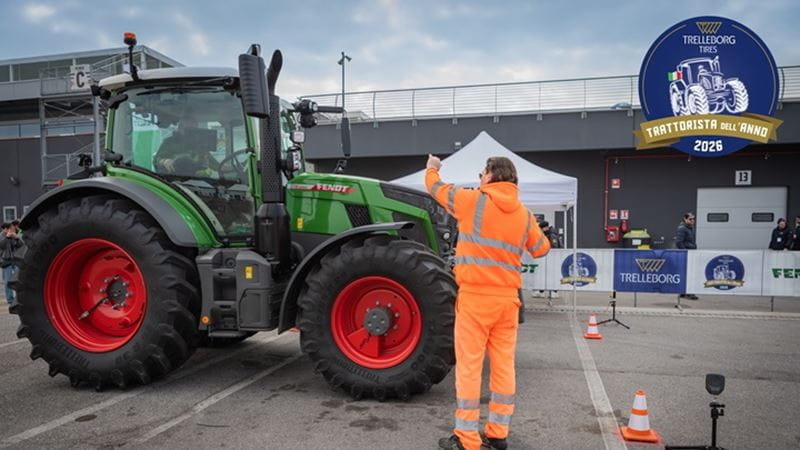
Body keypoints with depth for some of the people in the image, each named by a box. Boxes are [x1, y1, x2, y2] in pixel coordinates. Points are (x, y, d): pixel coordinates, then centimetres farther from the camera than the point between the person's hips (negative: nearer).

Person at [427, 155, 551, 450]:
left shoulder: (472, 200, -6)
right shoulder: (524, 215, 7)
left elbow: (436, 188, 9)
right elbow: (541, 249, 18)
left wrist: (432, 168, 30)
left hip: (475, 296, -5)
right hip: (507, 298, 5)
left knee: (469, 366, 1)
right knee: (503, 365, 11)